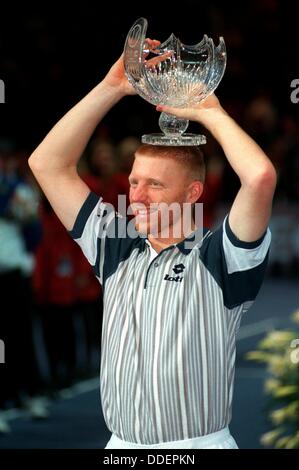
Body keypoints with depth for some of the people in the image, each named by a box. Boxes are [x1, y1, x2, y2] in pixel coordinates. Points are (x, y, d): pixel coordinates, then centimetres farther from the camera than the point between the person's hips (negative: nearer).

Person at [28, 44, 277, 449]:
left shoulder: (217, 259, -6)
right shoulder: (118, 252, 9)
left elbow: (260, 176, -24)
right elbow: (48, 164, 9)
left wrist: (209, 112, -7)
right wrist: (112, 88, 2)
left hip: (199, 446, -5)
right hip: (119, 446, 5)